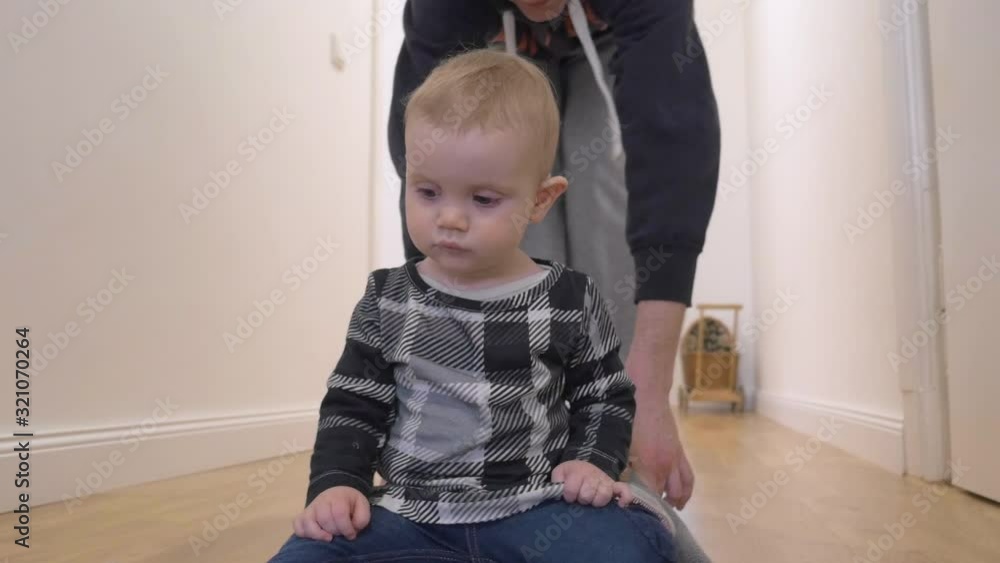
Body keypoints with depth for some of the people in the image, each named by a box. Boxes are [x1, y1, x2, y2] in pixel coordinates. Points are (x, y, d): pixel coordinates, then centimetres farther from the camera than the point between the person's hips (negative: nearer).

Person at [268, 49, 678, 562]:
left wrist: (595, 462, -7)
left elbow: (605, 400, 9)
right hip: (409, 510, 2)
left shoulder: (570, 299, -2)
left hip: (534, 507, -1)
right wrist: (336, 483, -6)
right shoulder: (387, 300, 1)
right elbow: (351, 408, 8)